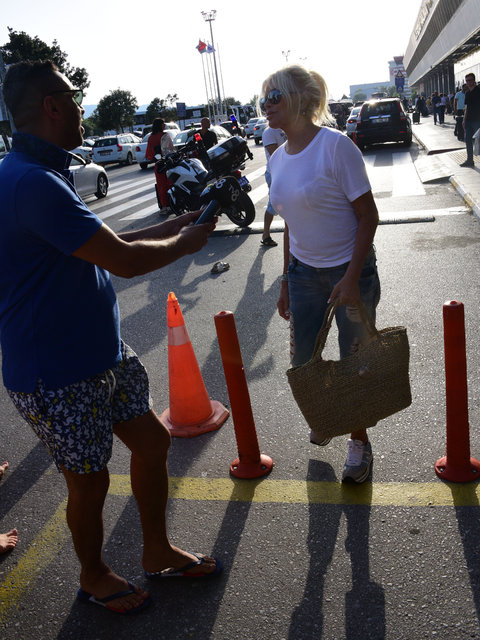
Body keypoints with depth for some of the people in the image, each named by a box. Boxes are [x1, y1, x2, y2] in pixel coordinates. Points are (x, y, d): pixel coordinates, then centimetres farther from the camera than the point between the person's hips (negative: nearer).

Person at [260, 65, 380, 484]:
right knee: (303, 361, 12)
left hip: (349, 269, -6)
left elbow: (368, 215, -15)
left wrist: (352, 278, -21)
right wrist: (286, 282, 13)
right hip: (304, 271, 6)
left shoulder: (335, 145, -15)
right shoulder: (279, 159, 5)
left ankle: (359, 441, 27)